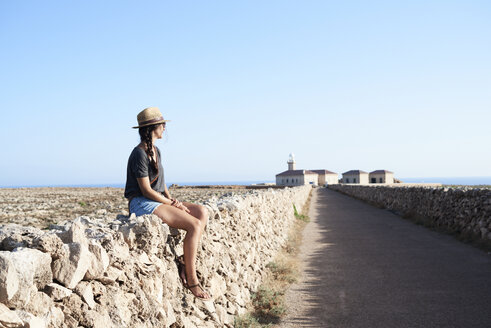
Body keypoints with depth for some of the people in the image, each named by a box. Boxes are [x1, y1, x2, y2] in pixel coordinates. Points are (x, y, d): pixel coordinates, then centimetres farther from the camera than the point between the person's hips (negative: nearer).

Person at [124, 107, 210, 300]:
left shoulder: (156, 151, 16)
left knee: (202, 212, -6)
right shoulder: (139, 154, -13)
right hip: (142, 204, -9)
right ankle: (191, 280, -15)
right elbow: (146, 190, -17)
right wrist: (172, 204, -13)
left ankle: (186, 262, -9)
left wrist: (171, 199, 2)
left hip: (158, 202, 9)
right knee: (194, 225, -22)